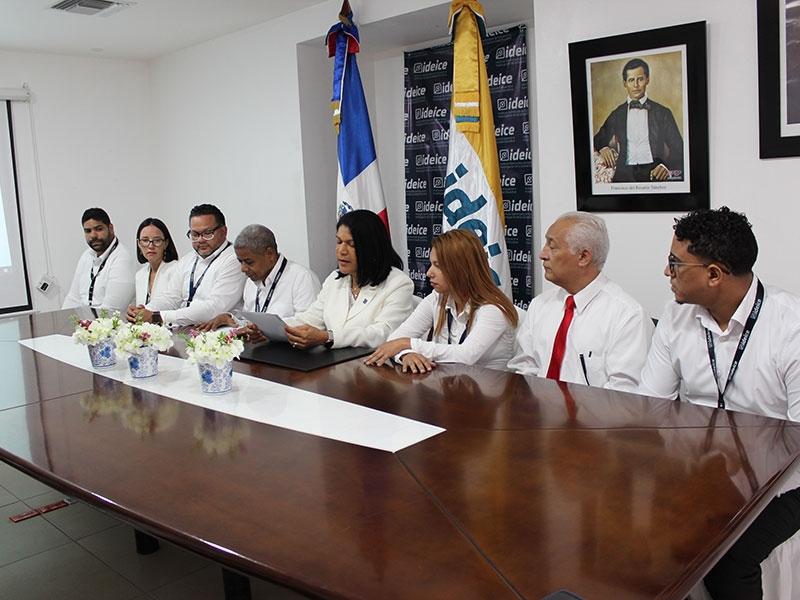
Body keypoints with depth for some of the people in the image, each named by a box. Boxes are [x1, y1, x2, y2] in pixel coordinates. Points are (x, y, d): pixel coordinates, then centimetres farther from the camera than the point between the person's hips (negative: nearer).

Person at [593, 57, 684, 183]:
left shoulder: (662, 112, 12)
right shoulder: (617, 114, 17)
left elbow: (678, 149, 9)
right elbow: (599, 139, 28)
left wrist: (667, 166, -13)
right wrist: (603, 148, 2)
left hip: (654, 172, 0)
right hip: (625, 174, 1)